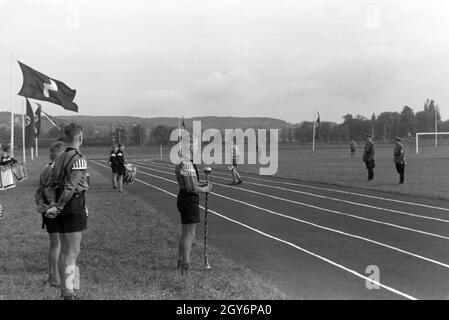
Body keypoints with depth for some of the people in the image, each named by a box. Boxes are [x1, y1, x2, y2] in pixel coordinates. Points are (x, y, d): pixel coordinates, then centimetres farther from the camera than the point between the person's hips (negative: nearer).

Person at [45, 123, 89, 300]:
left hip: (61, 207, 8)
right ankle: (68, 293, -5)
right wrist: (58, 207, -15)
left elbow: (50, 184, 10)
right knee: (73, 252, -5)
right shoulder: (79, 159, -13)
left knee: (64, 250, 15)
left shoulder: (60, 158, 12)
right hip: (74, 205, -8)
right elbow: (71, 187, -20)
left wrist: (53, 203, 0)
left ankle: (64, 289, 24)